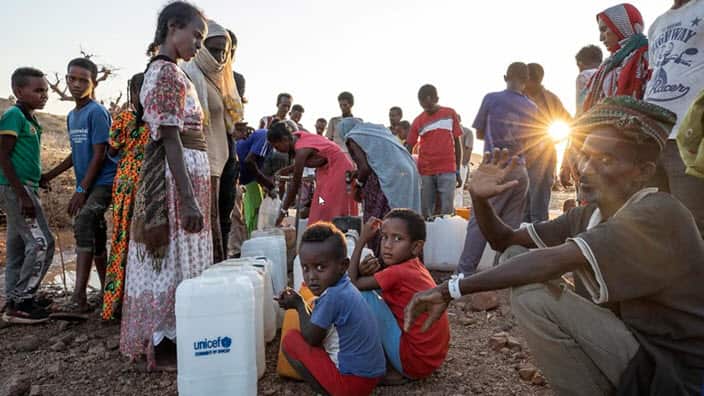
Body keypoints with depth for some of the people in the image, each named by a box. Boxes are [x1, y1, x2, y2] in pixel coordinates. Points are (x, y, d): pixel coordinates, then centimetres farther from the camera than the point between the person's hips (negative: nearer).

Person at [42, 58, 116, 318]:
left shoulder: (97, 112, -11)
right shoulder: (72, 116, 14)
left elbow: (100, 154, -16)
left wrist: (81, 190, -16)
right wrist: (50, 175, 20)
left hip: (102, 182, -9)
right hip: (88, 185, 9)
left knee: (83, 226, -22)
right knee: (95, 235, 12)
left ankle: (78, 300, -24)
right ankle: (106, 292, 24)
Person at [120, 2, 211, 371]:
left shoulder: (162, 70, 19)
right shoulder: (170, 73, -12)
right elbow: (171, 139, -19)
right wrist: (188, 199, -24)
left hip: (185, 173, 10)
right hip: (180, 175, -10)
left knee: (174, 258, 14)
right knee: (175, 259, -3)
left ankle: (163, 338, 26)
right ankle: (165, 344, 10)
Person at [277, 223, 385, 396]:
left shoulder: (332, 297, -22)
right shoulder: (346, 288, 5)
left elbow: (311, 338, -10)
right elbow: (317, 328, 13)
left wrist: (299, 305, 2)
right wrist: (298, 303, 1)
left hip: (351, 382, -9)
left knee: (290, 340, -2)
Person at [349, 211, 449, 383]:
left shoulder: (397, 273, -18)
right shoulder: (415, 267, 6)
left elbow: (352, 284, -11)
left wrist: (362, 239, -9)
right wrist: (364, 272, -15)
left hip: (414, 361, -9)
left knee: (364, 296, -10)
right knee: (381, 293, 20)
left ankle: (386, 369, 1)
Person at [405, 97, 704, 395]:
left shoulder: (658, 214, -23)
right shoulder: (587, 217, 2)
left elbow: (552, 261, -34)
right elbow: (505, 240, 6)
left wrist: (450, 289, -32)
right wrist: (479, 199, -14)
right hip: (634, 347, 8)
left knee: (533, 295, -22)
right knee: (516, 258, -1)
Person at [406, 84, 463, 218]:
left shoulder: (450, 114, 3)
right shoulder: (418, 121, 3)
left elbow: (457, 143, 7)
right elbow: (409, 148, 4)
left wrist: (458, 171, 4)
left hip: (447, 171, -1)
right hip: (425, 172, 1)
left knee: (447, 210, -4)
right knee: (425, 212, 4)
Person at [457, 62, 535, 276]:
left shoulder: (492, 99, -4)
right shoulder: (532, 108, 7)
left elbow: (479, 134, 5)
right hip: (521, 171, 4)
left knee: (479, 221, -3)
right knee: (511, 225, 7)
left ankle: (465, 272, -5)